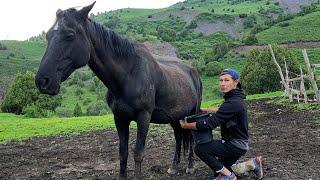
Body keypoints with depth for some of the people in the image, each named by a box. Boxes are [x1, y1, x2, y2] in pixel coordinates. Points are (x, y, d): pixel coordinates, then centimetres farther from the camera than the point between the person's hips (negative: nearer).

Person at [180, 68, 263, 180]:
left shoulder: (233, 103, -27)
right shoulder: (236, 98, 4)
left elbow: (210, 124, -29)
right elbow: (224, 112, 25)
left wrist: (186, 125, -19)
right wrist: (206, 110, 16)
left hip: (236, 145, -10)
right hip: (238, 143, 10)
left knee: (200, 148, -13)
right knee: (220, 170, 19)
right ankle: (252, 163, 17)